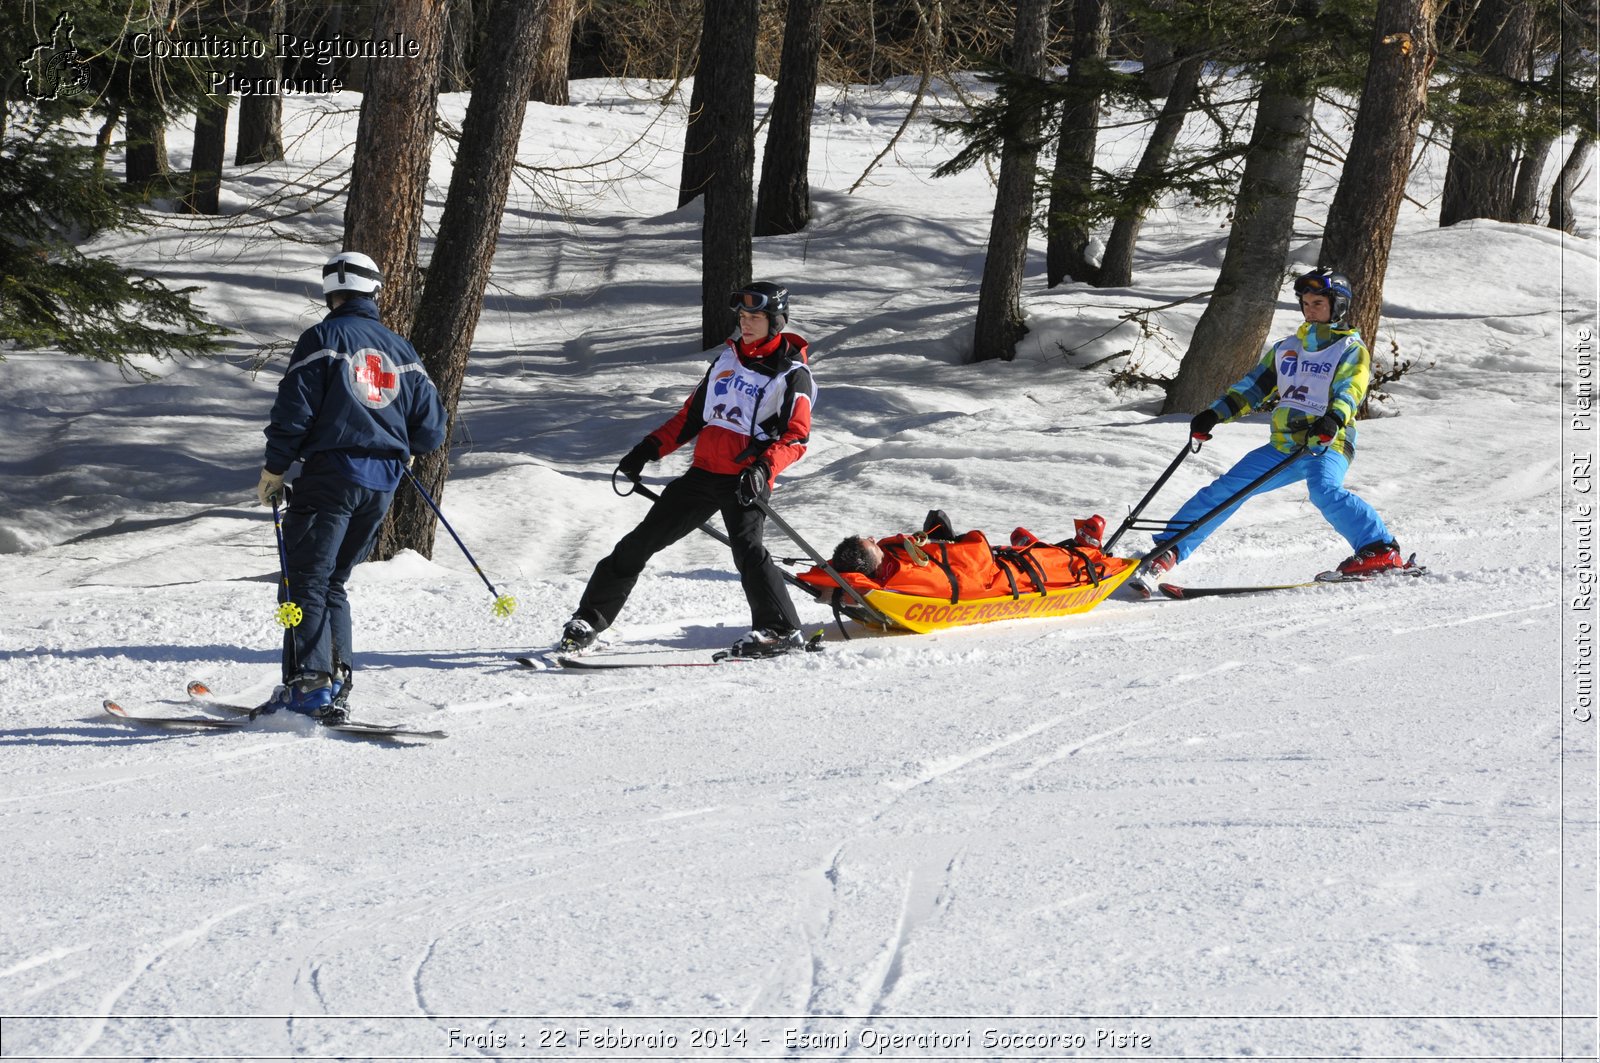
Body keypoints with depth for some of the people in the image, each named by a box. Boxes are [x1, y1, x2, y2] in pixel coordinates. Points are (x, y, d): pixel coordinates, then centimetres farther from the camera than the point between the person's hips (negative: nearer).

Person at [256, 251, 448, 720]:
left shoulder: (323, 338, -2)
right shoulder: (401, 350, 14)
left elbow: (294, 410, -9)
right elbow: (431, 426, 13)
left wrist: (273, 471, -1)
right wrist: (401, 451, 34)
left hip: (330, 474, -6)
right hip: (382, 486, 6)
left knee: (306, 580, -4)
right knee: (333, 581, 16)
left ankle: (309, 685, -16)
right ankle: (335, 682, 9)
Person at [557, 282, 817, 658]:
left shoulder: (791, 373, -2)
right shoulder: (727, 358, 17)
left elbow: (797, 437, -9)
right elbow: (692, 415, 23)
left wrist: (763, 467, -26)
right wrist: (649, 449, 13)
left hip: (747, 480, -6)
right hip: (704, 472, 6)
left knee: (746, 546, -28)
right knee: (641, 541, 5)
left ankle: (780, 631, -21)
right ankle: (589, 620, 13)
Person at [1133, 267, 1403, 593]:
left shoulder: (1352, 350, 5)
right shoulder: (1286, 349, 21)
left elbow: (1349, 391, -12)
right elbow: (1253, 386, 20)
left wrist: (1333, 419, -33)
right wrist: (1215, 414, 5)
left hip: (1327, 447, -5)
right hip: (1282, 447, 5)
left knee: (1324, 492, -35)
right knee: (1225, 489, -4)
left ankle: (1381, 551, -32)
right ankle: (1168, 550, -1)